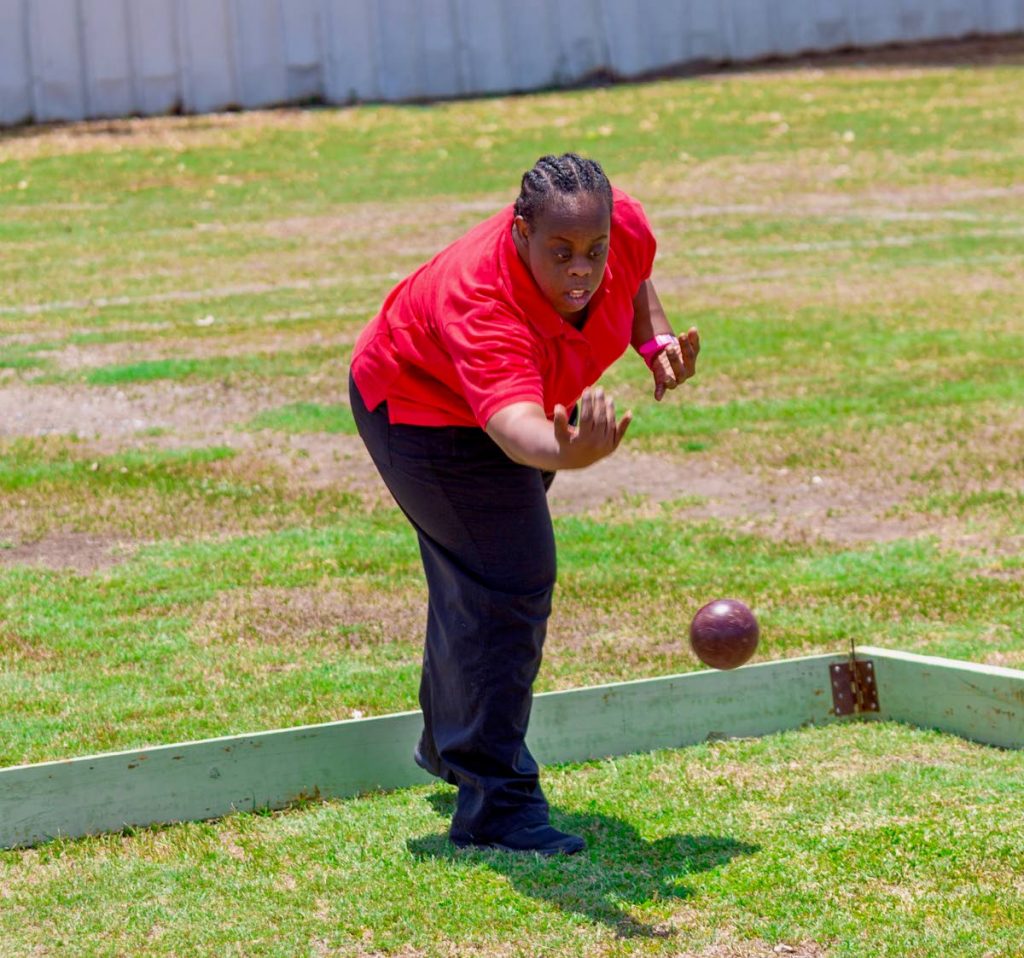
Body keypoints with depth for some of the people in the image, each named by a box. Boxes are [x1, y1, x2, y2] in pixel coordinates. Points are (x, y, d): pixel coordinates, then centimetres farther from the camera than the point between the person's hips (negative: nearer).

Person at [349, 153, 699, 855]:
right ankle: (495, 804, -10)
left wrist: (656, 338, -16)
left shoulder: (625, 226, -27)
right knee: (511, 582, -18)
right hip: (427, 414, -8)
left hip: (538, 397, 8)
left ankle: (449, 742, 48)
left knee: (475, 578, 25)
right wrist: (568, 453, -84)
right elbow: (515, 426, -63)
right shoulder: (481, 306, -46)